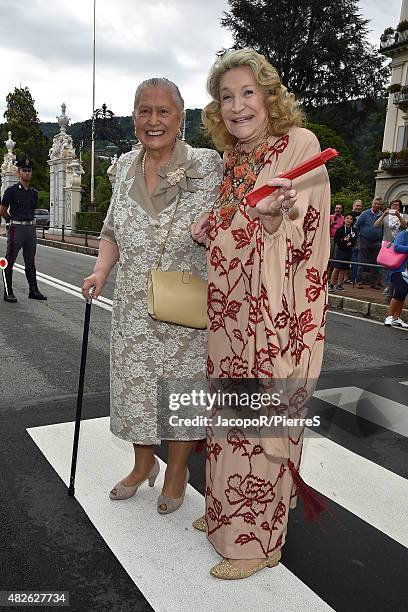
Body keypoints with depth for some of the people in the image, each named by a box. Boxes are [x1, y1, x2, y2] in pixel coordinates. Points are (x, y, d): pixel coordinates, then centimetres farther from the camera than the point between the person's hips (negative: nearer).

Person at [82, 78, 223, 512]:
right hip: (133, 308, 5)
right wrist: (101, 269, -1)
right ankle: (144, 463, 42)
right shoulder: (125, 166, 6)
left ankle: (177, 470, 35)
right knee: (133, 384, 15)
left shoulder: (207, 166, -9)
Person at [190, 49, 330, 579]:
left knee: (264, 421, 2)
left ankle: (259, 540, 22)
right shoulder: (231, 160, 13)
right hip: (231, 311, 7)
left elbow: (307, 232, -13)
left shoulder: (299, 143, -8)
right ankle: (227, 512, 37)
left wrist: (272, 213, -31)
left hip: (277, 312, -7)